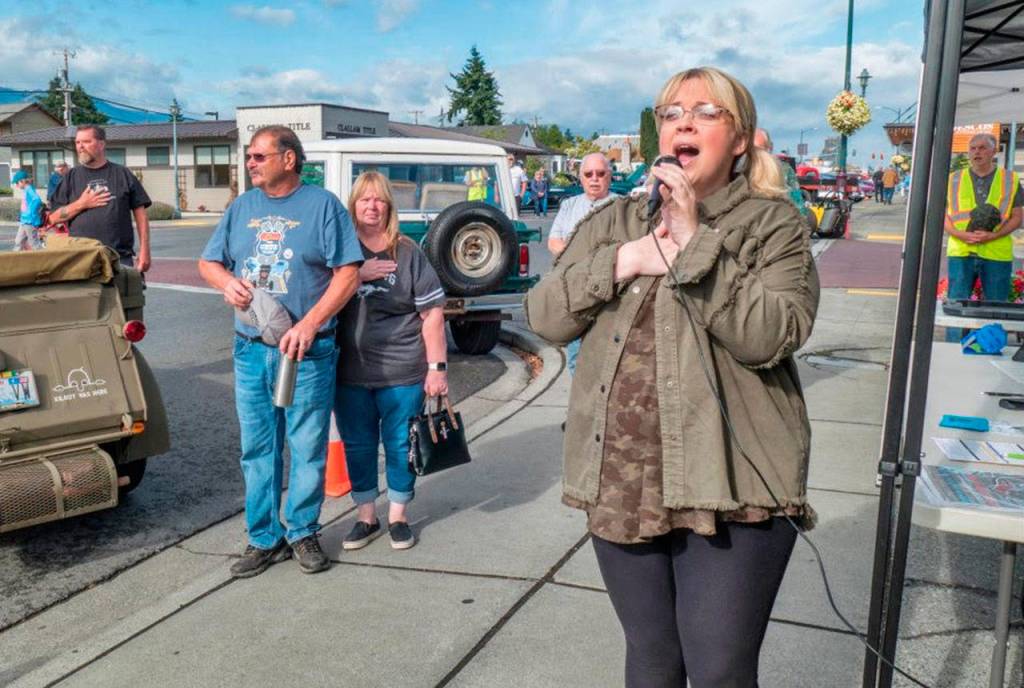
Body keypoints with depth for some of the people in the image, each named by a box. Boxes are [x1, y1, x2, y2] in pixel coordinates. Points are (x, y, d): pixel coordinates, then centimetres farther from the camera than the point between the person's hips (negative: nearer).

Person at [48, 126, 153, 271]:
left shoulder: (123, 174, 9)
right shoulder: (70, 177, 12)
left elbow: (140, 214, 6)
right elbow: (54, 217, 10)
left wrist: (144, 250, -2)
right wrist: (81, 204, -6)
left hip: (121, 257, -1)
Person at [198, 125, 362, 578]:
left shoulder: (322, 205, -3)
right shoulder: (241, 208, 12)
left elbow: (348, 274, -10)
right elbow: (208, 262, 17)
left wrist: (308, 324, -20)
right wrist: (227, 282, -8)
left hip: (307, 353, -4)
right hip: (250, 350, 5)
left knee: (307, 449, 4)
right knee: (257, 450, 10)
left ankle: (302, 533, 21)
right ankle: (264, 539, 22)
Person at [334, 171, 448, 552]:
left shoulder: (408, 253, -1)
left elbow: (432, 313, -3)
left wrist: (437, 367, -7)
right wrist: (357, 275, -16)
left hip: (401, 372, -2)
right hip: (349, 373, 2)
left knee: (400, 444, 7)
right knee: (357, 444, 11)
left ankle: (398, 515, 26)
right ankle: (365, 516, 28)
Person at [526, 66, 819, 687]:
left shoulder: (773, 223, 0)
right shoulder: (613, 221, 12)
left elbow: (770, 335, -16)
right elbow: (546, 316, 3)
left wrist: (695, 240, -18)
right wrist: (623, 261, -10)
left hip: (729, 489, -4)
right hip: (620, 483, 4)